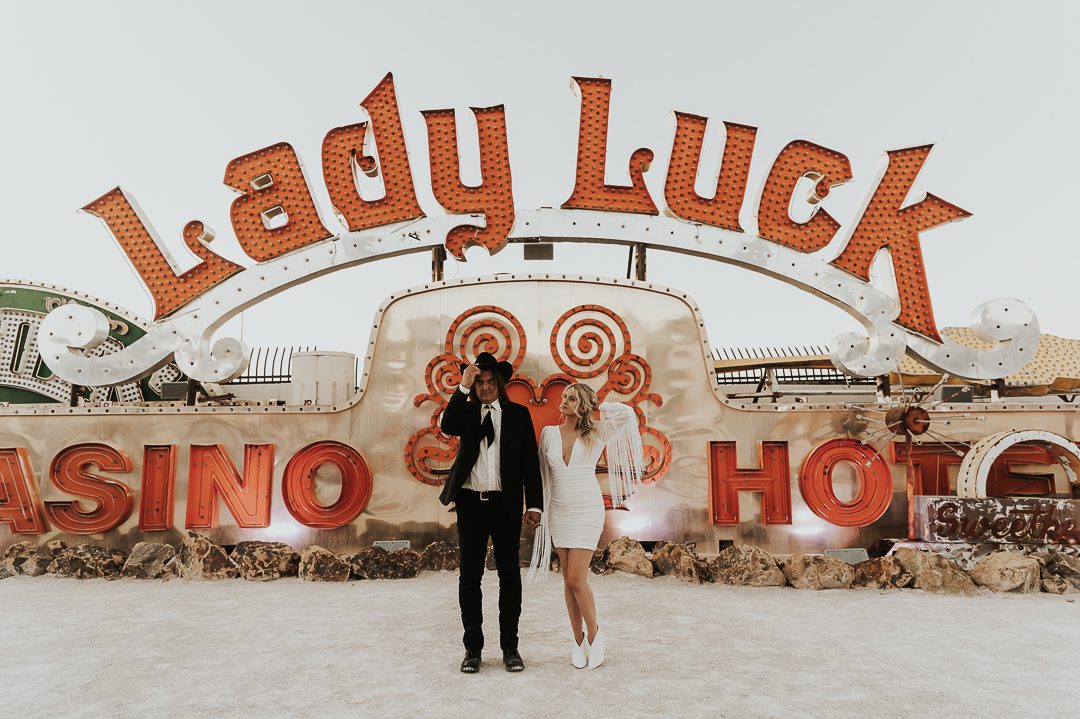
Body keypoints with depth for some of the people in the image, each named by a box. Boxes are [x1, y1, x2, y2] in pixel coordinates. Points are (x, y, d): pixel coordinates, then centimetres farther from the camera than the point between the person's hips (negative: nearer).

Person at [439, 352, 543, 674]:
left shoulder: (518, 414, 6)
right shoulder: (466, 411, 8)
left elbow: (530, 461, 3)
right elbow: (447, 426, -15)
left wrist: (534, 504, -3)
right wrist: (463, 387, -20)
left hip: (506, 504, 0)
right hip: (470, 503, 1)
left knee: (509, 575, 6)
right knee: (469, 576, 6)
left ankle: (510, 647, 18)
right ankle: (473, 647, 18)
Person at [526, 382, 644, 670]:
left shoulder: (596, 434, -4)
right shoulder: (549, 433, 5)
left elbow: (625, 413, -18)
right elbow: (543, 472, 10)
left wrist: (597, 406, -4)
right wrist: (538, 507, 8)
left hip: (587, 510, -3)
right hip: (559, 512, 3)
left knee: (577, 580, -9)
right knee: (568, 579, 7)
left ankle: (593, 634, 14)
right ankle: (578, 640, 21)